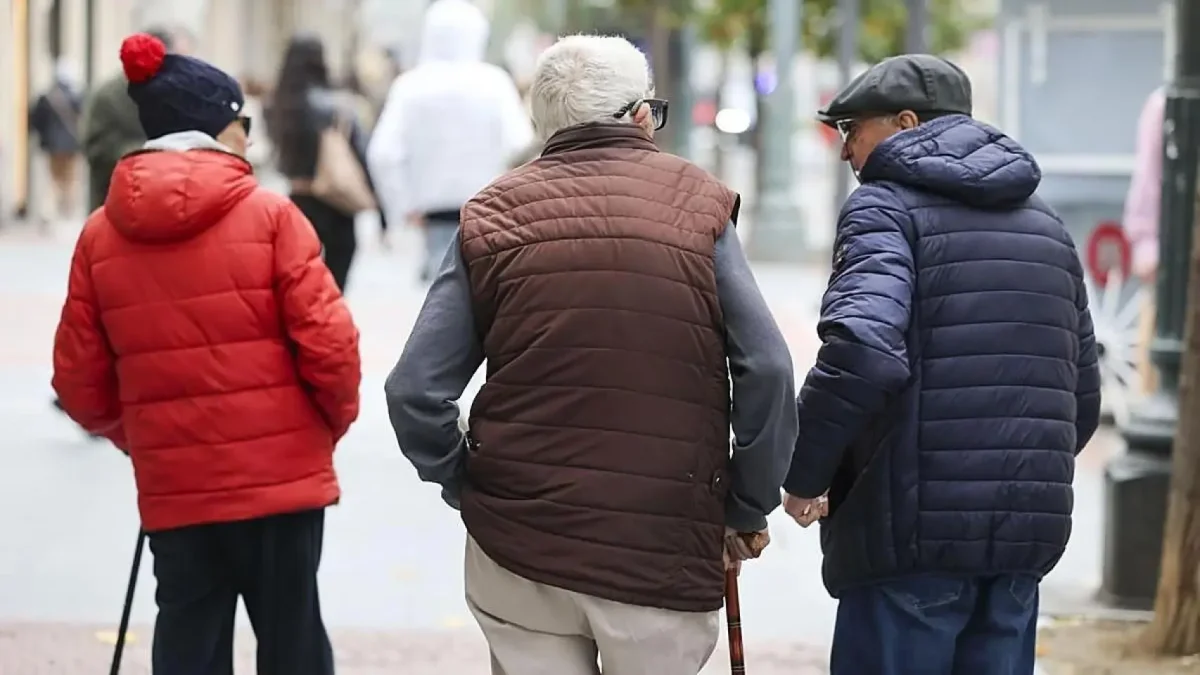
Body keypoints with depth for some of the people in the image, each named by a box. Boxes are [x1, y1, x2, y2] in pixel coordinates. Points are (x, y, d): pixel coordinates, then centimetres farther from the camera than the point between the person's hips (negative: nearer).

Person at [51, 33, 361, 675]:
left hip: (172, 489, 3)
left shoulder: (100, 234, 1)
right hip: (280, 476, -2)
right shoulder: (269, 215, -8)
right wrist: (336, 419, 8)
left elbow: (80, 383, 3)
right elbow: (328, 344, -12)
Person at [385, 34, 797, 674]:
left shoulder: (492, 217, 3)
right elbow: (766, 370, -7)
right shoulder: (696, 204, -1)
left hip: (518, 551, 2)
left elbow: (415, 389, -3)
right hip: (666, 553, -2)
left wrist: (463, 485, 12)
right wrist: (748, 508, 4)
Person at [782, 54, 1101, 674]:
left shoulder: (887, 205, -5)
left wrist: (802, 474, -11)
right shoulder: (1045, 224, 19)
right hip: (1028, 536, 7)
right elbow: (1083, 395, 19)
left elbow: (862, 352, -22)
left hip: (911, 533, -7)